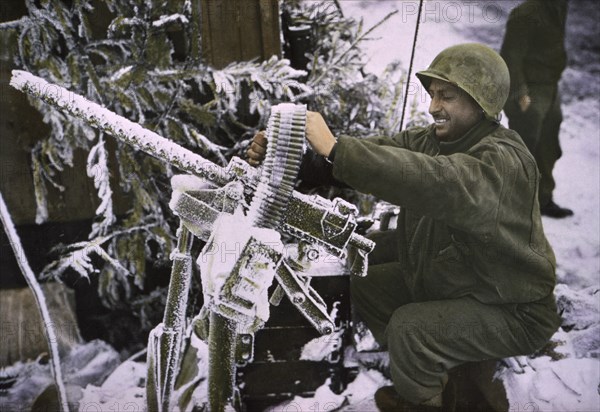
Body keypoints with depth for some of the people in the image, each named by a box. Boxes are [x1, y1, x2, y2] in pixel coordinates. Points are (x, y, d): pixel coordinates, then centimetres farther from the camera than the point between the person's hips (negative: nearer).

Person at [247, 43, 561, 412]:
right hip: (444, 276, 9)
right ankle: (432, 371, 28)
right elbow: (377, 151, -14)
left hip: (512, 309, -8)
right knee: (367, 283, 8)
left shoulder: (503, 160, -30)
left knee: (410, 326, -25)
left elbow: (434, 182, -49)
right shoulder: (431, 140, -3)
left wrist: (334, 148, -52)